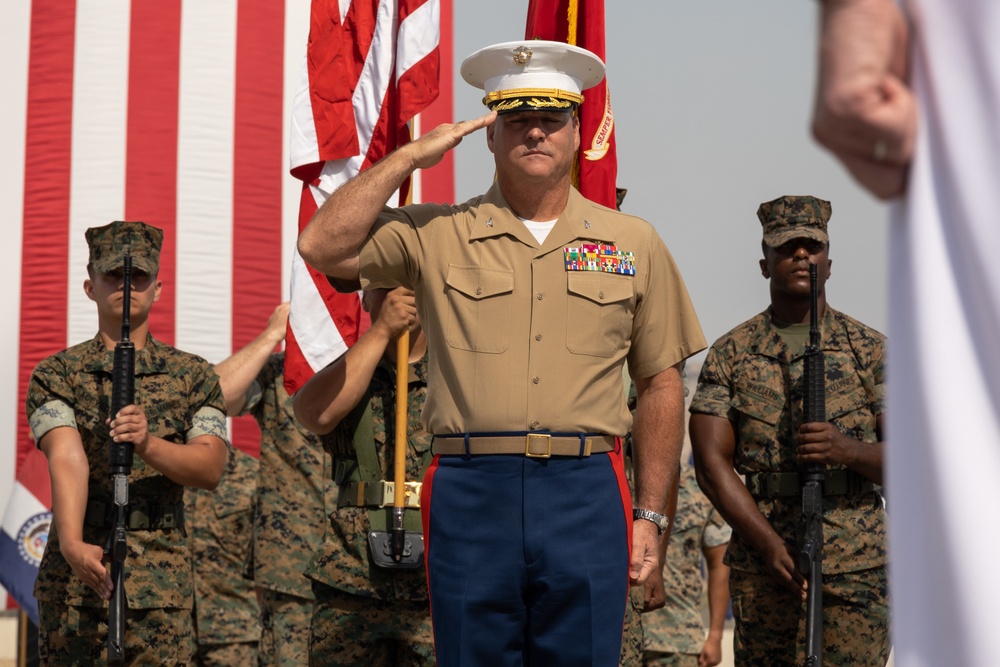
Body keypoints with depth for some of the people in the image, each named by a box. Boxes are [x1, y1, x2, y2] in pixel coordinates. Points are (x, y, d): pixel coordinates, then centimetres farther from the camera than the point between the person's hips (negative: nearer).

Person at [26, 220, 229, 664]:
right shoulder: (56, 375, 6)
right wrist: (72, 543, -29)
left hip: (162, 579, 1)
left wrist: (148, 444, -22)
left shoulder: (194, 376, 11)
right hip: (75, 578, -1)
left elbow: (210, 468, -3)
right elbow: (67, 459, -12)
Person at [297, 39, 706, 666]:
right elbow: (322, 246, -5)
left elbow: (660, 384, 13)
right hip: (470, 493, 0)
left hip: (586, 494, 1)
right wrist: (411, 156, -3)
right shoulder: (436, 234, 8)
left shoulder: (634, 243, 11)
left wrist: (652, 515, 7)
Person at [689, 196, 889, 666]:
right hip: (760, 566, 1)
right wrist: (770, 545, -13)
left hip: (857, 569, -1)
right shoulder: (731, 354, 8)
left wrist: (848, 450, -19)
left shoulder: (870, 349, 7)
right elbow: (711, 462, 0)